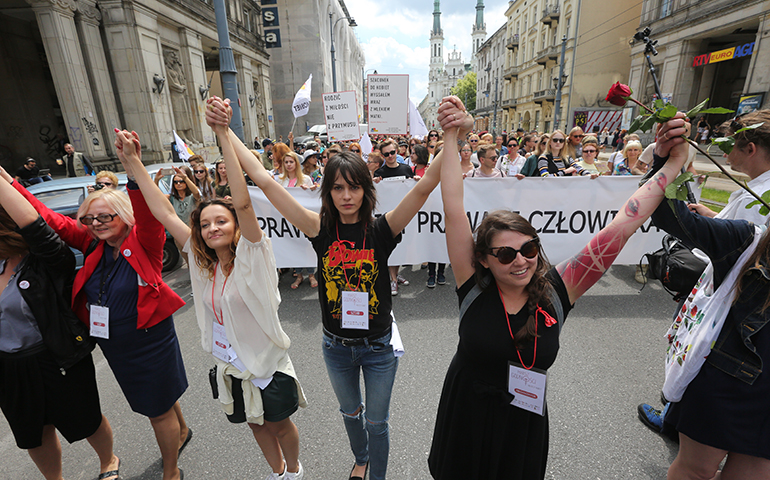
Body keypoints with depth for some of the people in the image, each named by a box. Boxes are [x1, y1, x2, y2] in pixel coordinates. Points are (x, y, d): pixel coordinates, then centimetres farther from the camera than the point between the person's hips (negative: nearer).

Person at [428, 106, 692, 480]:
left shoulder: (557, 289, -17)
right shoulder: (474, 285, -22)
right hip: (466, 418, -1)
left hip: (525, 423, 1)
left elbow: (621, 227, -17)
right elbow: (453, 210, -28)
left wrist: (673, 161, -16)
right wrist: (450, 139, -29)